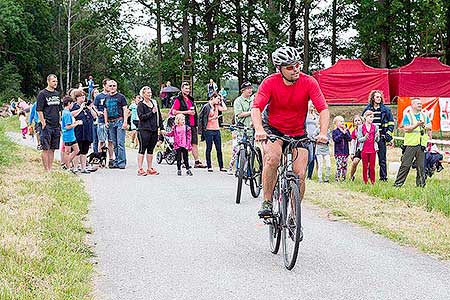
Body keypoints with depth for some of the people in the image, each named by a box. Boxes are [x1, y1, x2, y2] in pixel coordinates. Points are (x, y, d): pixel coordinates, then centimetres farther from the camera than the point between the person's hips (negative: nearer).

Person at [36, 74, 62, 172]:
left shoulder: (57, 94, 15)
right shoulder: (42, 94, -5)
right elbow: (39, 110, -8)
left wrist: (60, 123, 15)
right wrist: (43, 123, -14)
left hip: (56, 126, 6)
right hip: (47, 126, -6)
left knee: (52, 149, 9)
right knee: (46, 149, -4)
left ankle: (50, 169, 14)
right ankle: (46, 170, -1)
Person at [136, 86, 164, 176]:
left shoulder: (154, 102, 14)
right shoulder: (141, 105, -3)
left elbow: (159, 116, 16)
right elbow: (141, 117, -14)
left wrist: (162, 127, 11)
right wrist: (152, 112, -14)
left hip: (154, 130, 6)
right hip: (144, 130, -6)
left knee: (151, 149, 10)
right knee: (142, 149, -4)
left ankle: (150, 168, 15)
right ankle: (140, 169, -3)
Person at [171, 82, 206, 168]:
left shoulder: (191, 99, 19)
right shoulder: (178, 100, -4)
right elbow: (174, 112, -12)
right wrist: (186, 112, -14)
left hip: (192, 125, 7)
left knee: (194, 143, 5)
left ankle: (197, 162, 5)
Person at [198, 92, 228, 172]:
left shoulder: (216, 106, 13)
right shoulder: (206, 106, -6)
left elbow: (224, 109, 1)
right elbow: (200, 117, -6)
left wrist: (222, 101, 7)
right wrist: (201, 129, -8)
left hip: (217, 130, 6)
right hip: (209, 130, -6)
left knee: (219, 149, 5)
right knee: (209, 148, 2)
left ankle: (221, 167, 9)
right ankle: (209, 166, 9)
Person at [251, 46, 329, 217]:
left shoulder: (309, 82, -16)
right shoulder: (270, 82, -17)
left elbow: (323, 109, -20)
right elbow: (256, 108, -26)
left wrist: (323, 133, -37)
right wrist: (259, 130, -45)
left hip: (298, 134, 2)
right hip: (273, 129, -2)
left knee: (300, 175, -8)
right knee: (273, 158, -32)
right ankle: (266, 203, -18)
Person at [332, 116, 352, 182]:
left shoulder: (346, 130, 11)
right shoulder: (335, 131, 1)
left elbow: (350, 139, -1)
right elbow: (335, 139, -14)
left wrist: (345, 133, -14)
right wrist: (342, 133, -15)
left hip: (345, 151, 4)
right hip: (338, 151, -4)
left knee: (344, 166, 6)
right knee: (339, 166, -12)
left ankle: (343, 178, 14)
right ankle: (337, 178, -8)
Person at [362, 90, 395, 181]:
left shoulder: (385, 109, 6)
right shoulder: (367, 109, 9)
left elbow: (391, 122, 8)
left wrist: (389, 133, -3)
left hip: (381, 137, -1)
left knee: (382, 158, 0)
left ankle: (383, 177, 4)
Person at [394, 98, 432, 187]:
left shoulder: (424, 116, 16)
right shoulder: (407, 116, 2)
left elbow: (430, 127, 14)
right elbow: (406, 129, -8)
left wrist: (424, 125, -7)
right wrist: (417, 124, -17)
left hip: (422, 144, 4)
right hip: (410, 144, -4)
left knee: (421, 166, 4)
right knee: (405, 165, -6)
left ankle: (420, 183, 12)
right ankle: (398, 183, -3)